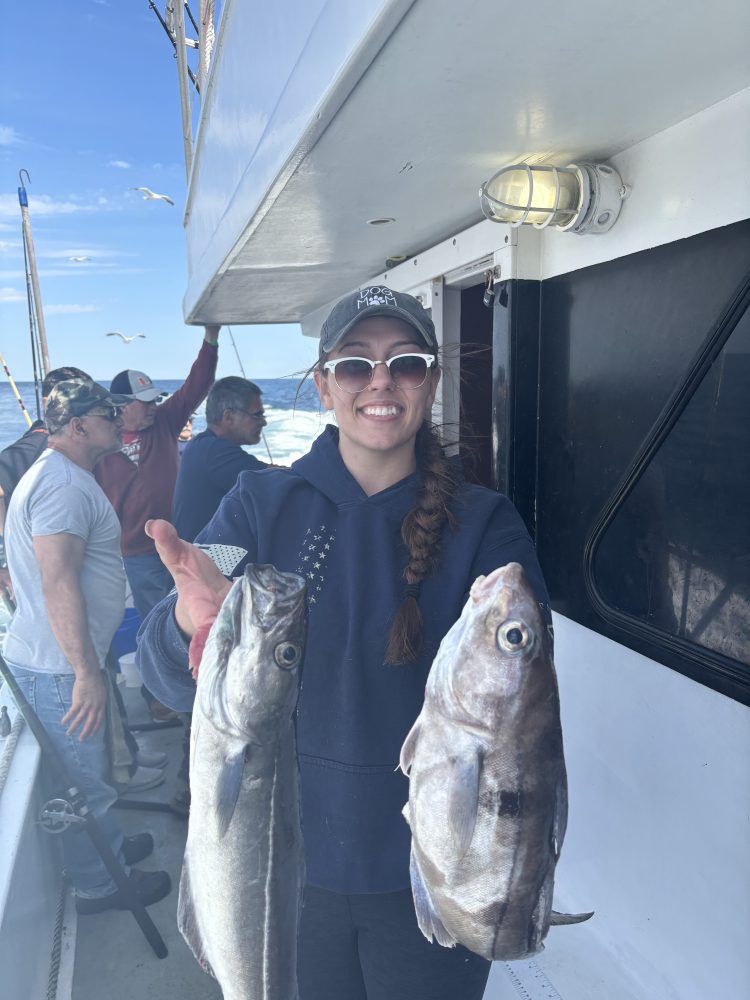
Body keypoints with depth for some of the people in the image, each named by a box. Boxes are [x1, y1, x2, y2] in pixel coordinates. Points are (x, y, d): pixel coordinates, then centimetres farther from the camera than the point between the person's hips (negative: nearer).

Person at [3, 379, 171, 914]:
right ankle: (100, 885, 25)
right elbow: (58, 584, -29)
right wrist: (87, 672, -27)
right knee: (84, 782, 7)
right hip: (60, 669, -10)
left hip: (68, 661, 10)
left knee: (92, 770, 25)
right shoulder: (62, 483, -22)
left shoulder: (68, 477, 13)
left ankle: (110, 847, 43)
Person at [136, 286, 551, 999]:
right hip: (288, 862, 1)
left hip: (428, 878, 0)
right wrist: (190, 624, -39)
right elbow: (173, 682, -16)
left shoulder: (484, 524, -8)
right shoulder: (261, 505, -8)